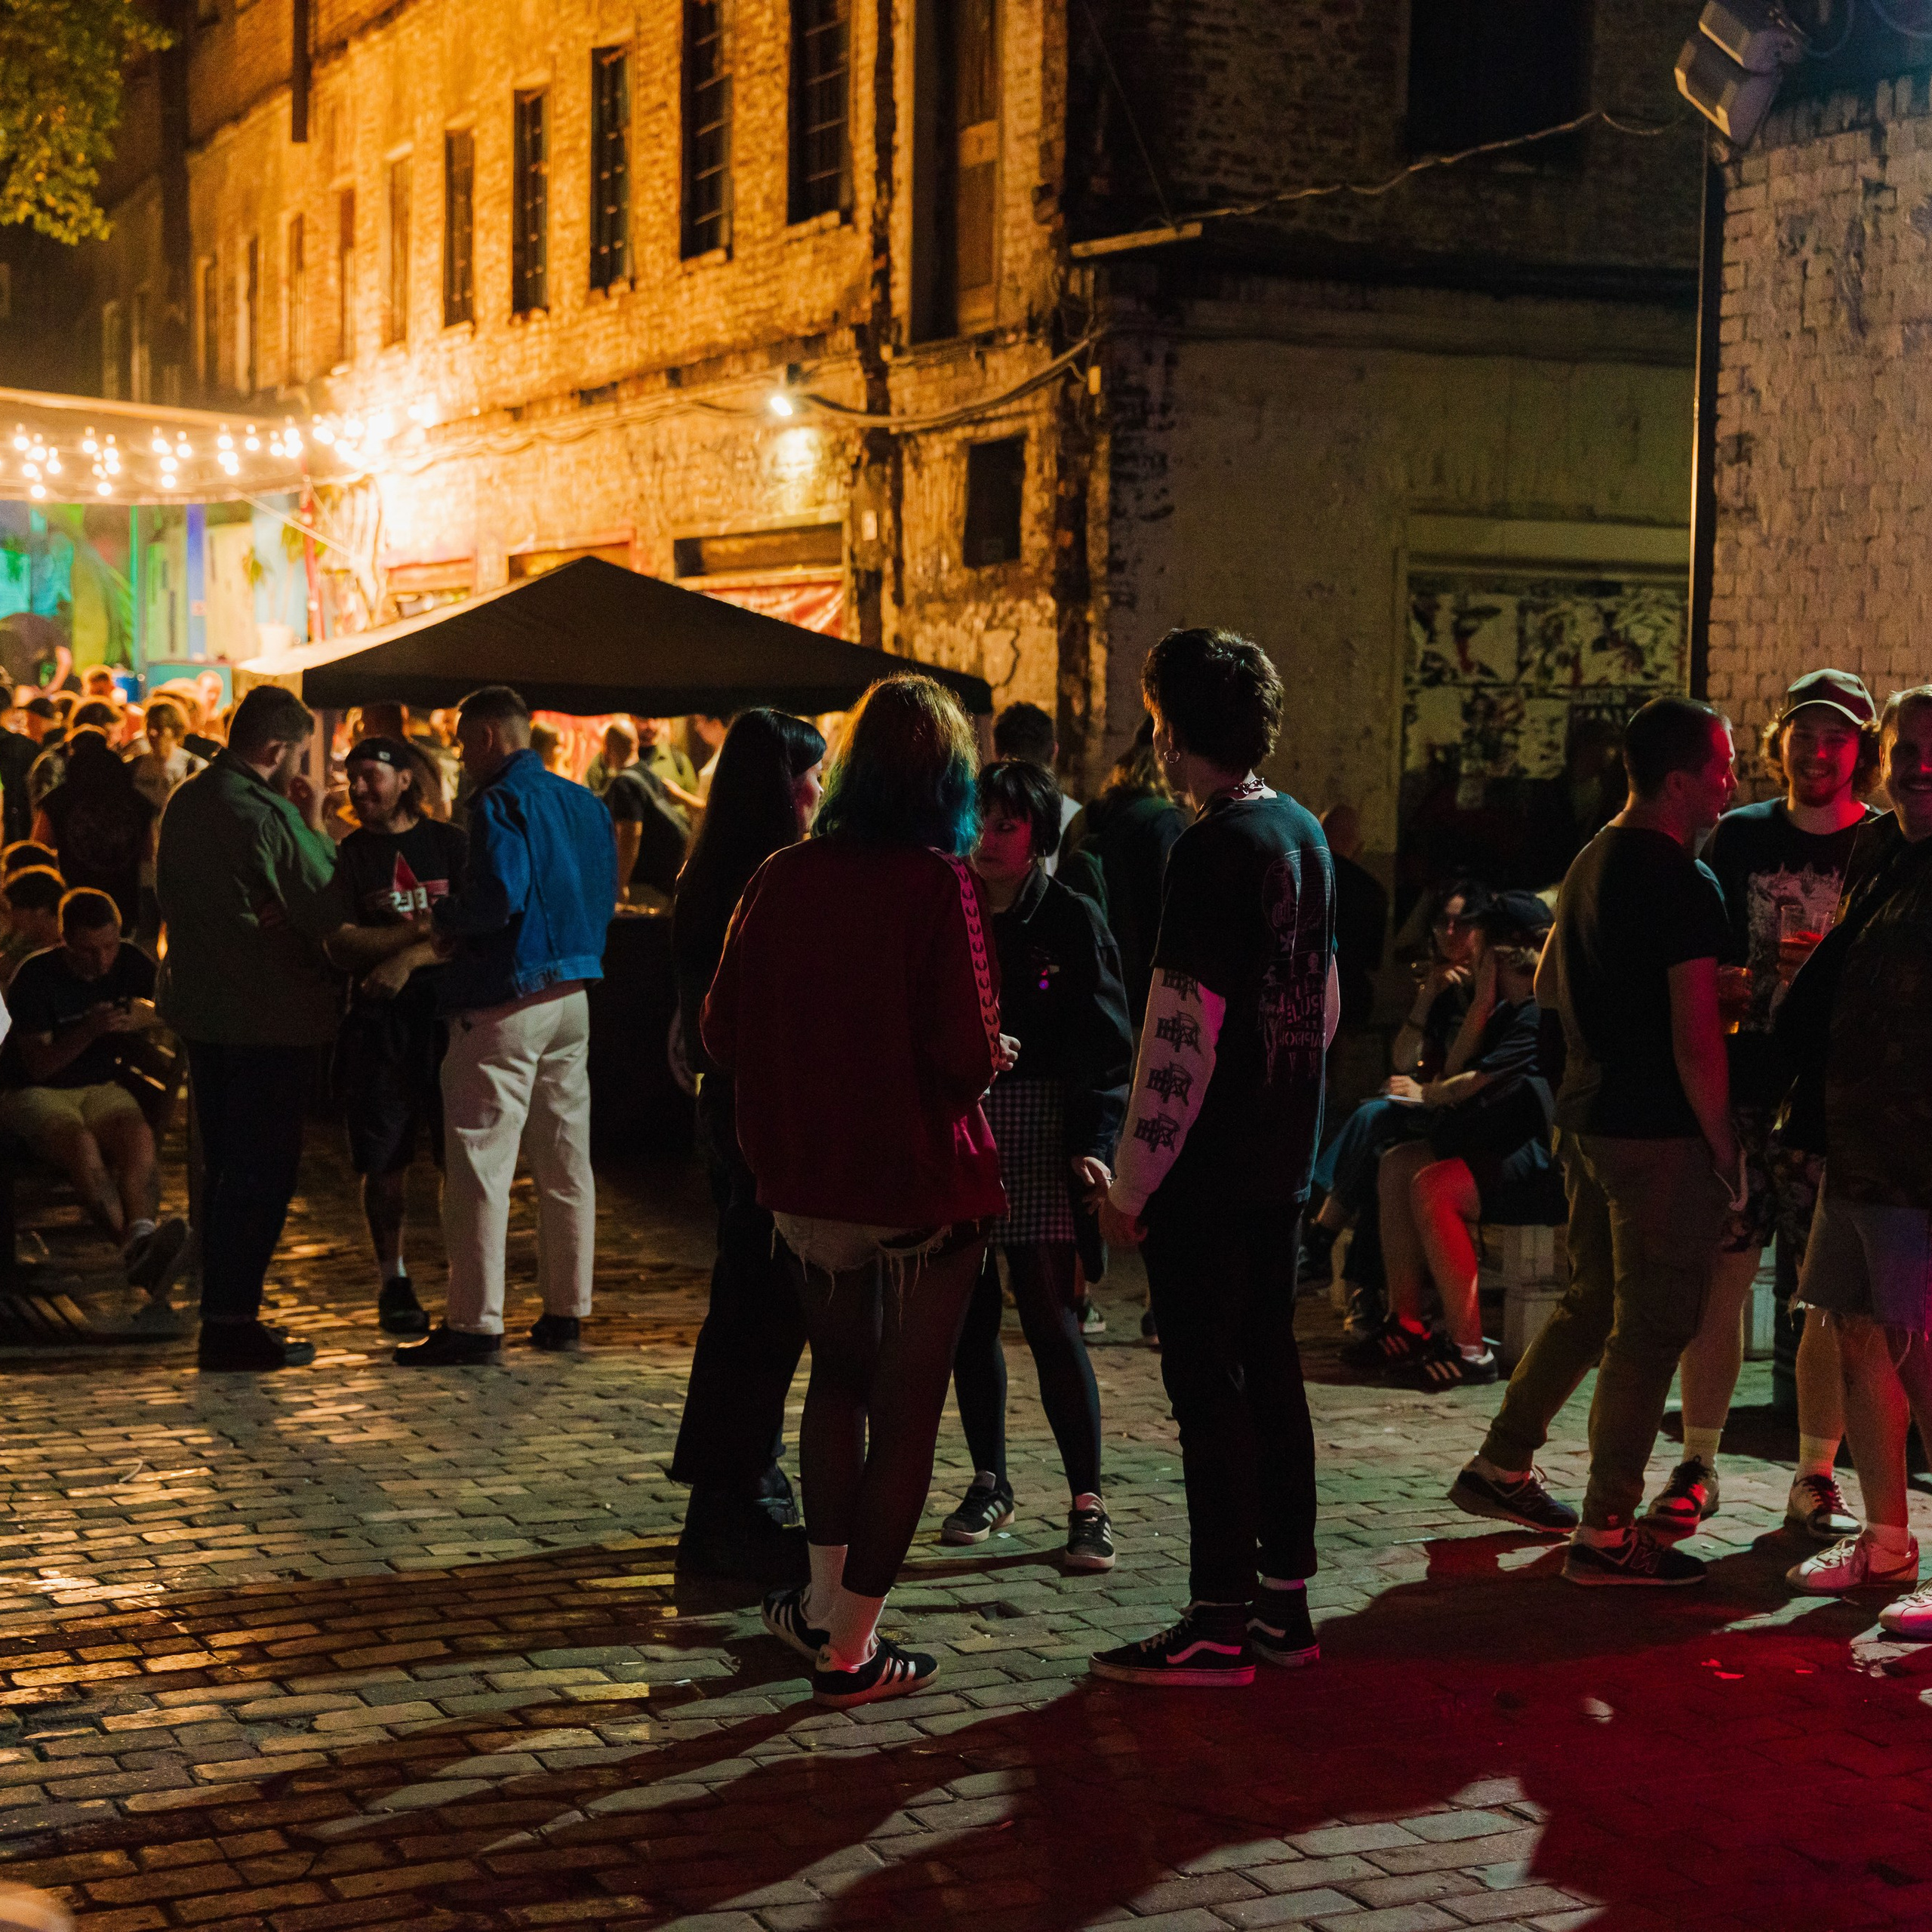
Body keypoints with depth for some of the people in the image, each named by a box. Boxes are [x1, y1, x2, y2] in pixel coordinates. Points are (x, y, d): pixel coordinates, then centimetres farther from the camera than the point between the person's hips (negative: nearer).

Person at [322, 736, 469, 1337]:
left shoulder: (449, 844, 6)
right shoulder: (348, 854, 7)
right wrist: (433, 935, -14)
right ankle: (393, 1282, 14)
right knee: (386, 1160, 2)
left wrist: (408, 957, -17)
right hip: (378, 1018, 1)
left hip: (448, 1012, 0)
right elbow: (343, 948, -3)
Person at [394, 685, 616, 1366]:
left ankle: (475, 1321, -2)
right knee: (566, 1161, 13)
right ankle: (566, 1310, 18)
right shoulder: (583, 803, 12)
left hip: (506, 1000, -8)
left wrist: (446, 914, -5)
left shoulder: (502, 802, -13)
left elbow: (498, 897, -26)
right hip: (571, 994, 8)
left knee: (480, 1163, -3)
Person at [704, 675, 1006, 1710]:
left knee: (840, 1374, 25)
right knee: (905, 1408, 7)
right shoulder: (937, 884, -16)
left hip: (805, 1183, 5)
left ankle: (824, 1599, 28)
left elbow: (723, 1030, 3)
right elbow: (965, 1054, -20)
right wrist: (992, 1058, 2)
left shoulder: (781, 877, -2)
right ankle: (851, 1645, 11)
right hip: (922, 1187, -5)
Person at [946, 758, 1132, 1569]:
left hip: (1039, 1139, -4)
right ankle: (988, 1481, 23)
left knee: (1051, 1320, -7)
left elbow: (1109, 1046, -2)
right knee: (968, 1317, 8)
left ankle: (1087, 1502, -1)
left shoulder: (1073, 922, 0)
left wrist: (1094, 1145, -12)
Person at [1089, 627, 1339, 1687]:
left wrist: (1131, 1181, -15)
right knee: (1269, 1365, 13)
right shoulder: (1304, 833, 11)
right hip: (1282, 1158, 9)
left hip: (1208, 1164, -9)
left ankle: (1221, 1620, 1)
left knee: (1207, 1381, -3)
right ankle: (1283, 1599, 20)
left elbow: (1182, 1033, -20)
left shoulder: (1211, 850, -17)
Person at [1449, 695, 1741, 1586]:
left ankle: (1502, 1467, 27)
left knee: (1592, 1301, 21)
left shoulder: (1592, 861, 11)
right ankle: (1607, 1534, 3)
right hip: (1660, 1129, -9)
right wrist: (1726, 1150, -14)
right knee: (1651, 1327, -1)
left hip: (1586, 1118, 9)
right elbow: (1695, 1038, -21)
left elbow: (1547, 986, 23)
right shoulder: (1683, 883, -18)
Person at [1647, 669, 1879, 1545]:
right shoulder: (1740, 836, 10)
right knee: (1717, 1277, 1)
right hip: (1742, 1090, 2)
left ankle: (1815, 1477, 11)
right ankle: (1698, 1466, 11)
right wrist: (1728, 983, -7)